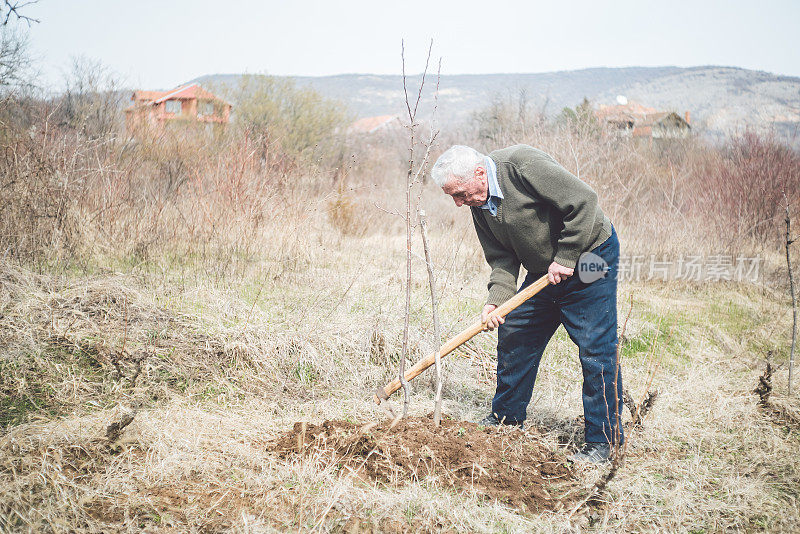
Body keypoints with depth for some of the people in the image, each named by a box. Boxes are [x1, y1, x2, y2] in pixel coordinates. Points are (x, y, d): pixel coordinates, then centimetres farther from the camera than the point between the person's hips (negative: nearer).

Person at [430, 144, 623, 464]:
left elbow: (584, 201, -26)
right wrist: (497, 299, -15)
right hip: (543, 271, 8)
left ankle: (603, 440, 2)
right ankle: (506, 416, 28)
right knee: (513, 335, 11)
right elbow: (502, 257, 1)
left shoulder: (523, 165, -26)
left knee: (596, 350, -7)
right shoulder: (479, 204, 0)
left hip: (588, 257, -8)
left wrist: (565, 258, -22)